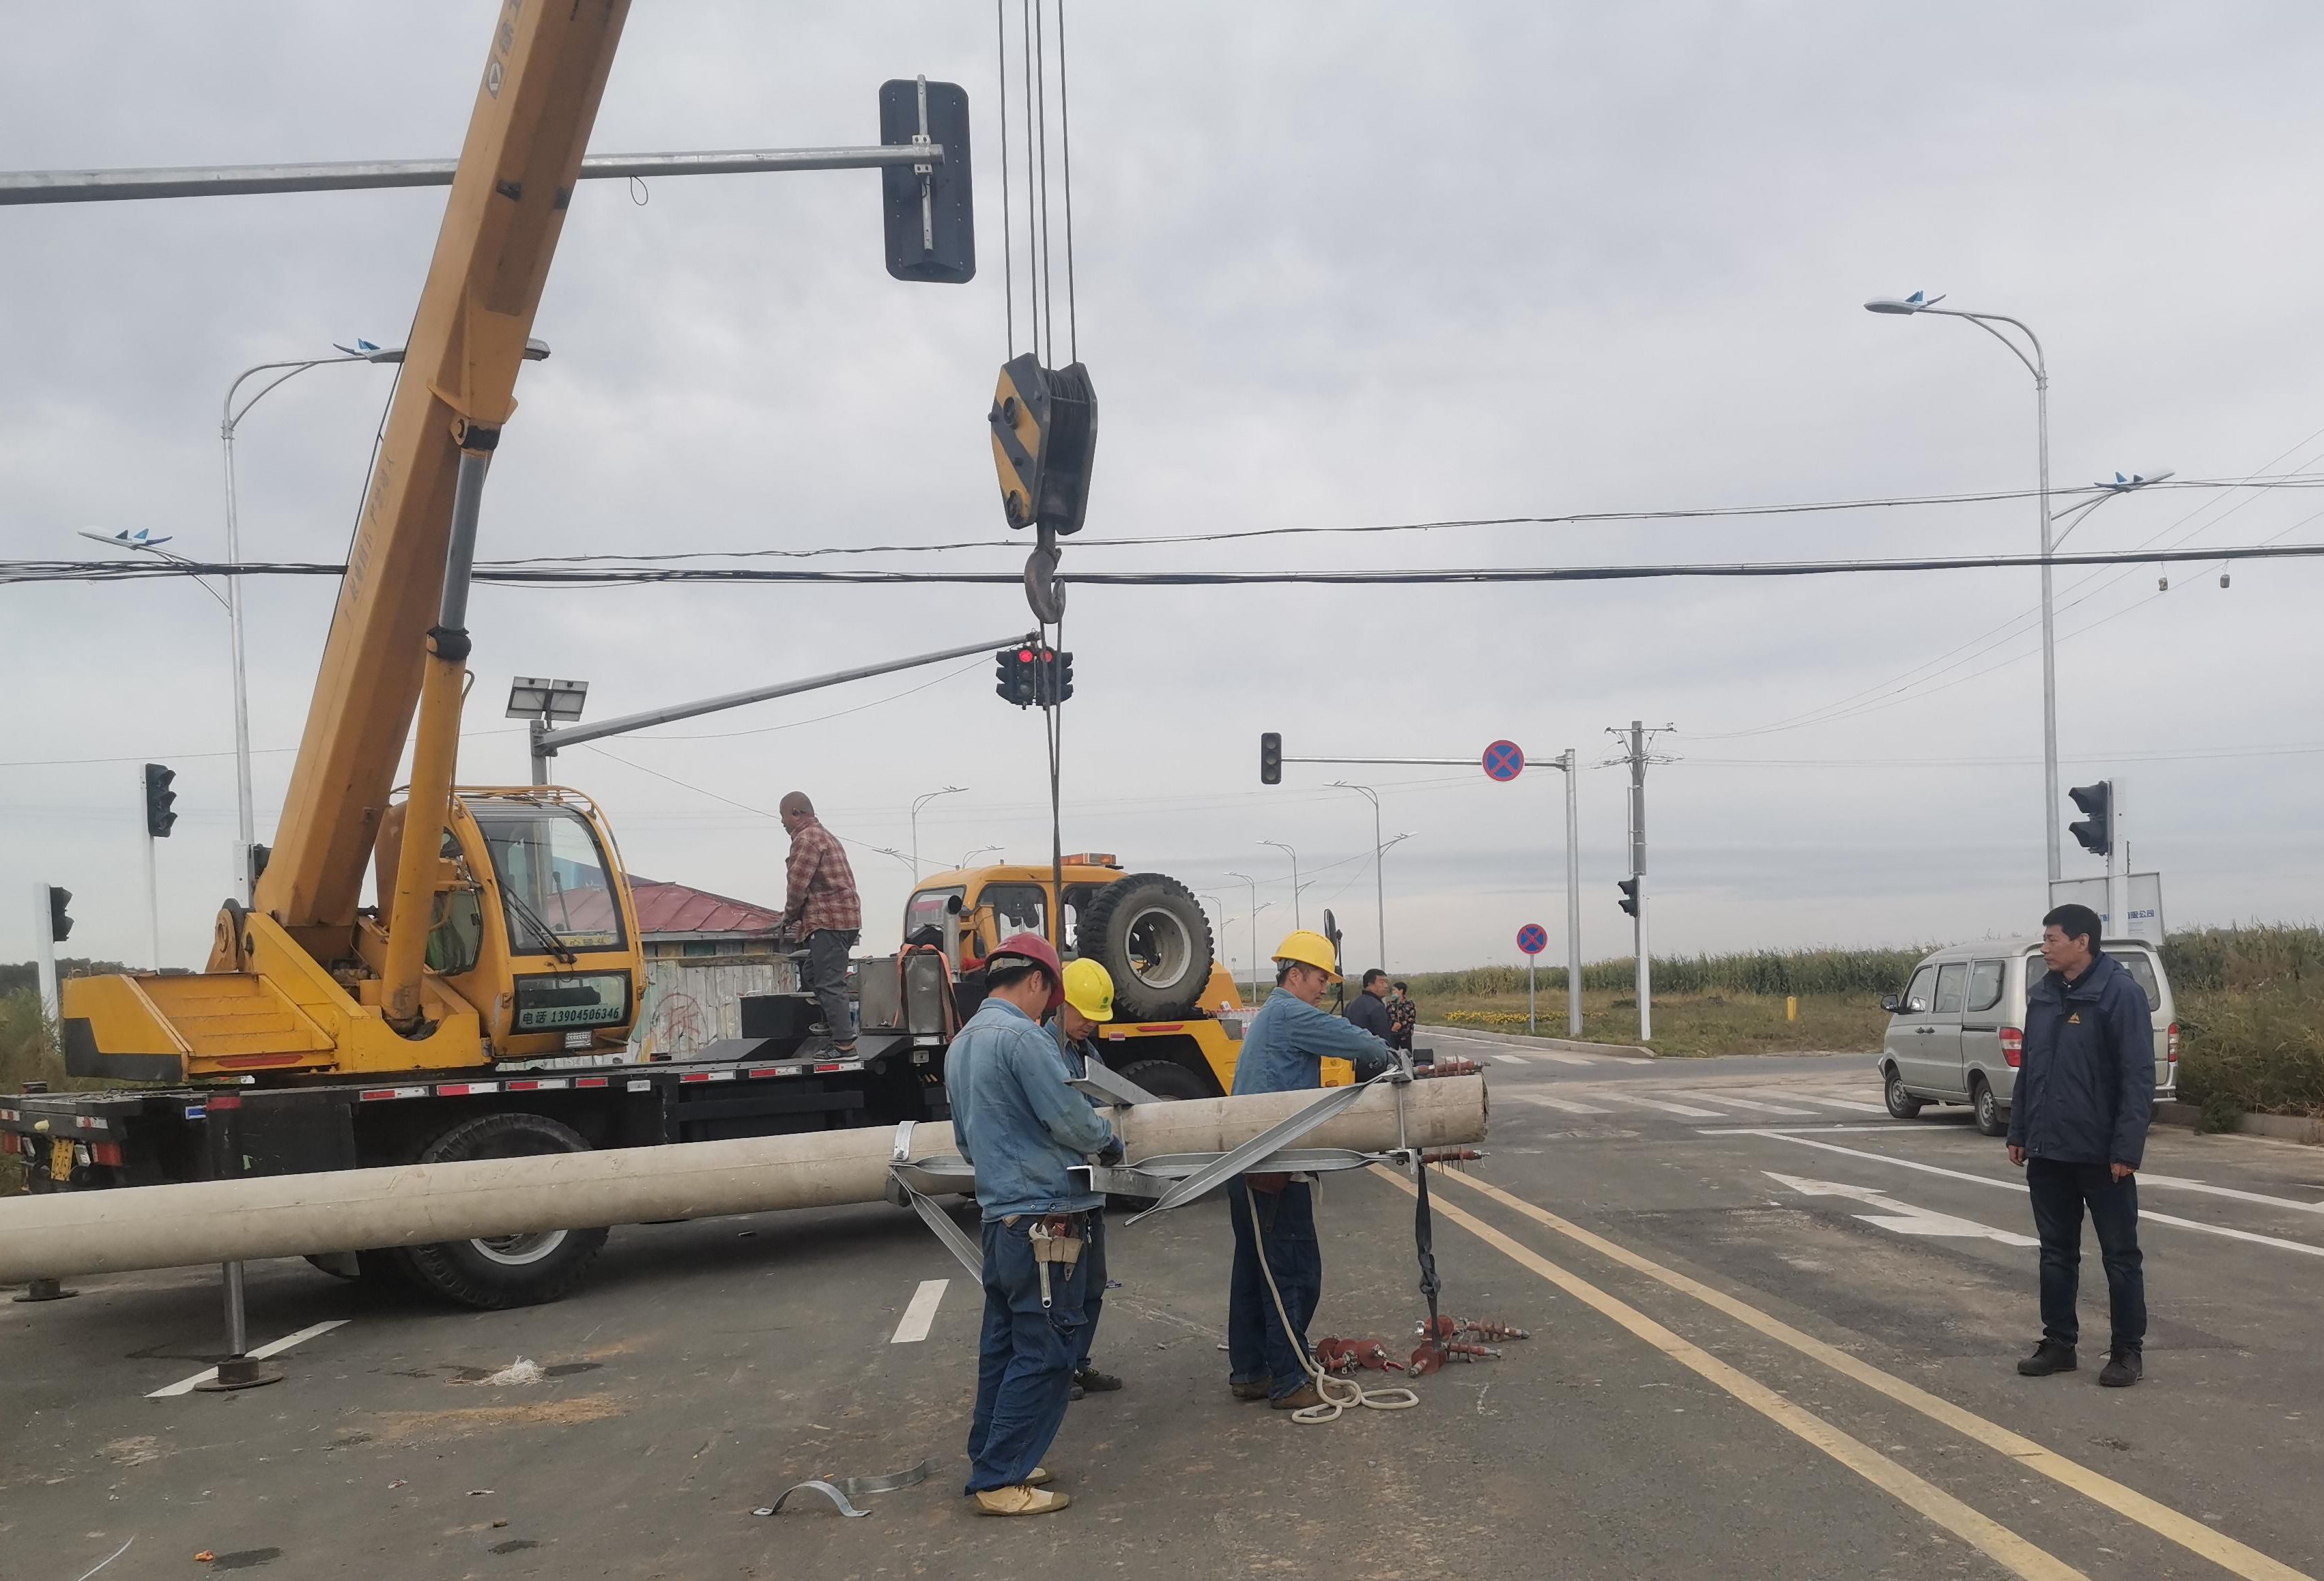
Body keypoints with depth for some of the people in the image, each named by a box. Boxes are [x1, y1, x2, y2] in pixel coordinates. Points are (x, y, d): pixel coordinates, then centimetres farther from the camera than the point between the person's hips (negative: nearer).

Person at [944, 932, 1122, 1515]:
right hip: (1044, 1218, -9)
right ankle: (1000, 1481, 2)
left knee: (1004, 1345, 17)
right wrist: (1108, 1139, 2)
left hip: (999, 1217, 9)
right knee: (1043, 1352, -2)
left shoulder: (961, 1044, 14)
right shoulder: (1022, 1037, -17)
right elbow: (1070, 1118, -16)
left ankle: (992, 1460, 25)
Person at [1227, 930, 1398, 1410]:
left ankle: (1248, 1373, 22)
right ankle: (1288, 1382, 0)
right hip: (1274, 1169, -11)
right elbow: (1358, 1043, -15)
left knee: (1255, 1269, 15)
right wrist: (1390, 1061, 7)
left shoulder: (1268, 1016, 21)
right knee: (1296, 1273, -5)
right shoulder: (1291, 1014, -12)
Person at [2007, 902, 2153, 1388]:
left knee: (2120, 1256, 6)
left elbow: (2139, 1076, -15)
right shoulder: (2042, 996, 9)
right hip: (2047, 1152, 7)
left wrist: (2126, 1148, -18)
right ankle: (2058, 1343, 22)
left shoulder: (2120, 993, -11)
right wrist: (2018, 1132, 12)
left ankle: (2127, 1351, 16)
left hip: (2101, 1156, -6)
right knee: (2056, 1253, 13)